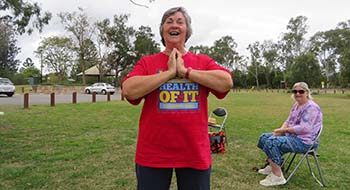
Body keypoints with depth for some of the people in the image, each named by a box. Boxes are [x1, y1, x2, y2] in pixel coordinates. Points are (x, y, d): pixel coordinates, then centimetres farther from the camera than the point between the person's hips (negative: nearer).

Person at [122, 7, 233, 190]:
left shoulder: (203, 61, 5)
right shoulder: (147, 62, 2)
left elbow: (227, 83, -11)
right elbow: (129, 91, -14)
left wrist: (185, 71, -11)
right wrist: (169, 73, -13)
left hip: (195, 153, 1)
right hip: (153, 154, -1)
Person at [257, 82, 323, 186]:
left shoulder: (311, 107, -18)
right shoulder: (296, 105, 11)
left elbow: (303, 128, -26)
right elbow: (288, 121, 14)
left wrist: (284, 130, -17)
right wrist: (281, 130, -6)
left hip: (304, 141, -10)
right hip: (292, 136, 10)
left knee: (272, 142, -28)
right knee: (264, 137, 8)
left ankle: (277, 176, -20)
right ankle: (272, 166, 18)